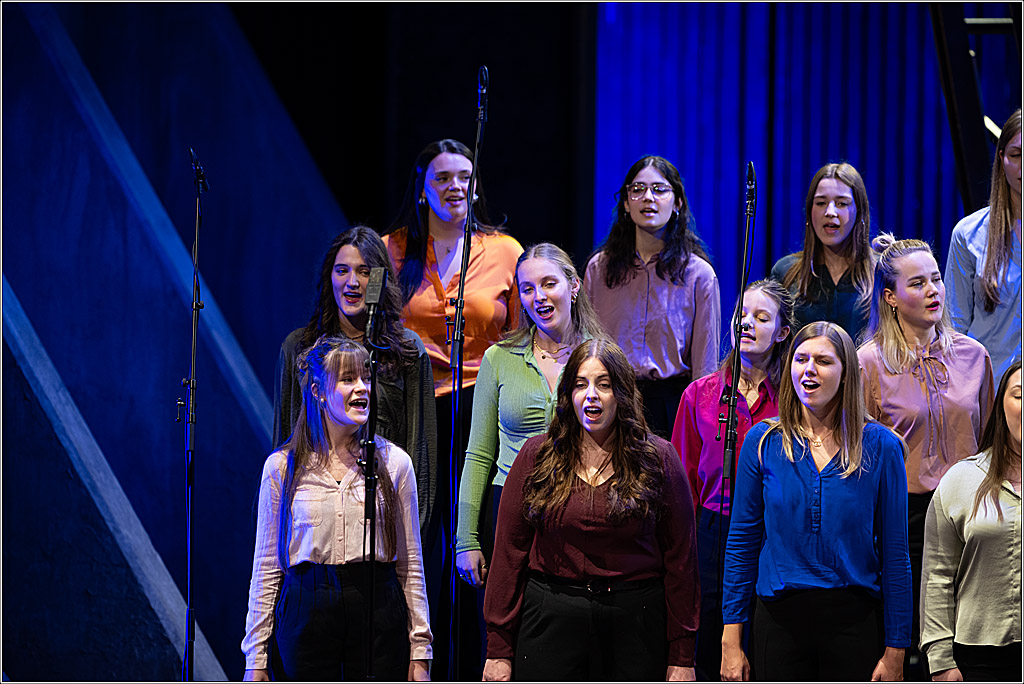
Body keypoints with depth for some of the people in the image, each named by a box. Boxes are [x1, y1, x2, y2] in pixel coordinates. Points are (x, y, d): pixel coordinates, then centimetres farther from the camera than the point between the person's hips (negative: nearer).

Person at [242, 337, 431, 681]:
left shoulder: (395, 462, 4)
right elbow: (266, 566, 5)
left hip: (378, 611, 0)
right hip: (305, 614, 0)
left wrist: (420, 651, 4)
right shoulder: (281, 467, 3)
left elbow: (410, 564, 7)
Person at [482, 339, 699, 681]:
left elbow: (679, 559, 1)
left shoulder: (657, 459, 2)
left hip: (634, 622, -1)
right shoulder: (537, 456, 5)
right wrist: (499, 649, -1)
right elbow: (510, 552, 3)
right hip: (550, 623, 1)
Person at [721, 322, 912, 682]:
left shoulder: (879, 446, -2)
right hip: (781, 621, 1)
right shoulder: (763, 442, 2)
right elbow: (741, 543, 5)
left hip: (855, 621, -1)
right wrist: (730, 641, 0)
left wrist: (895, 651, -3)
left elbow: (895, 553, 0)